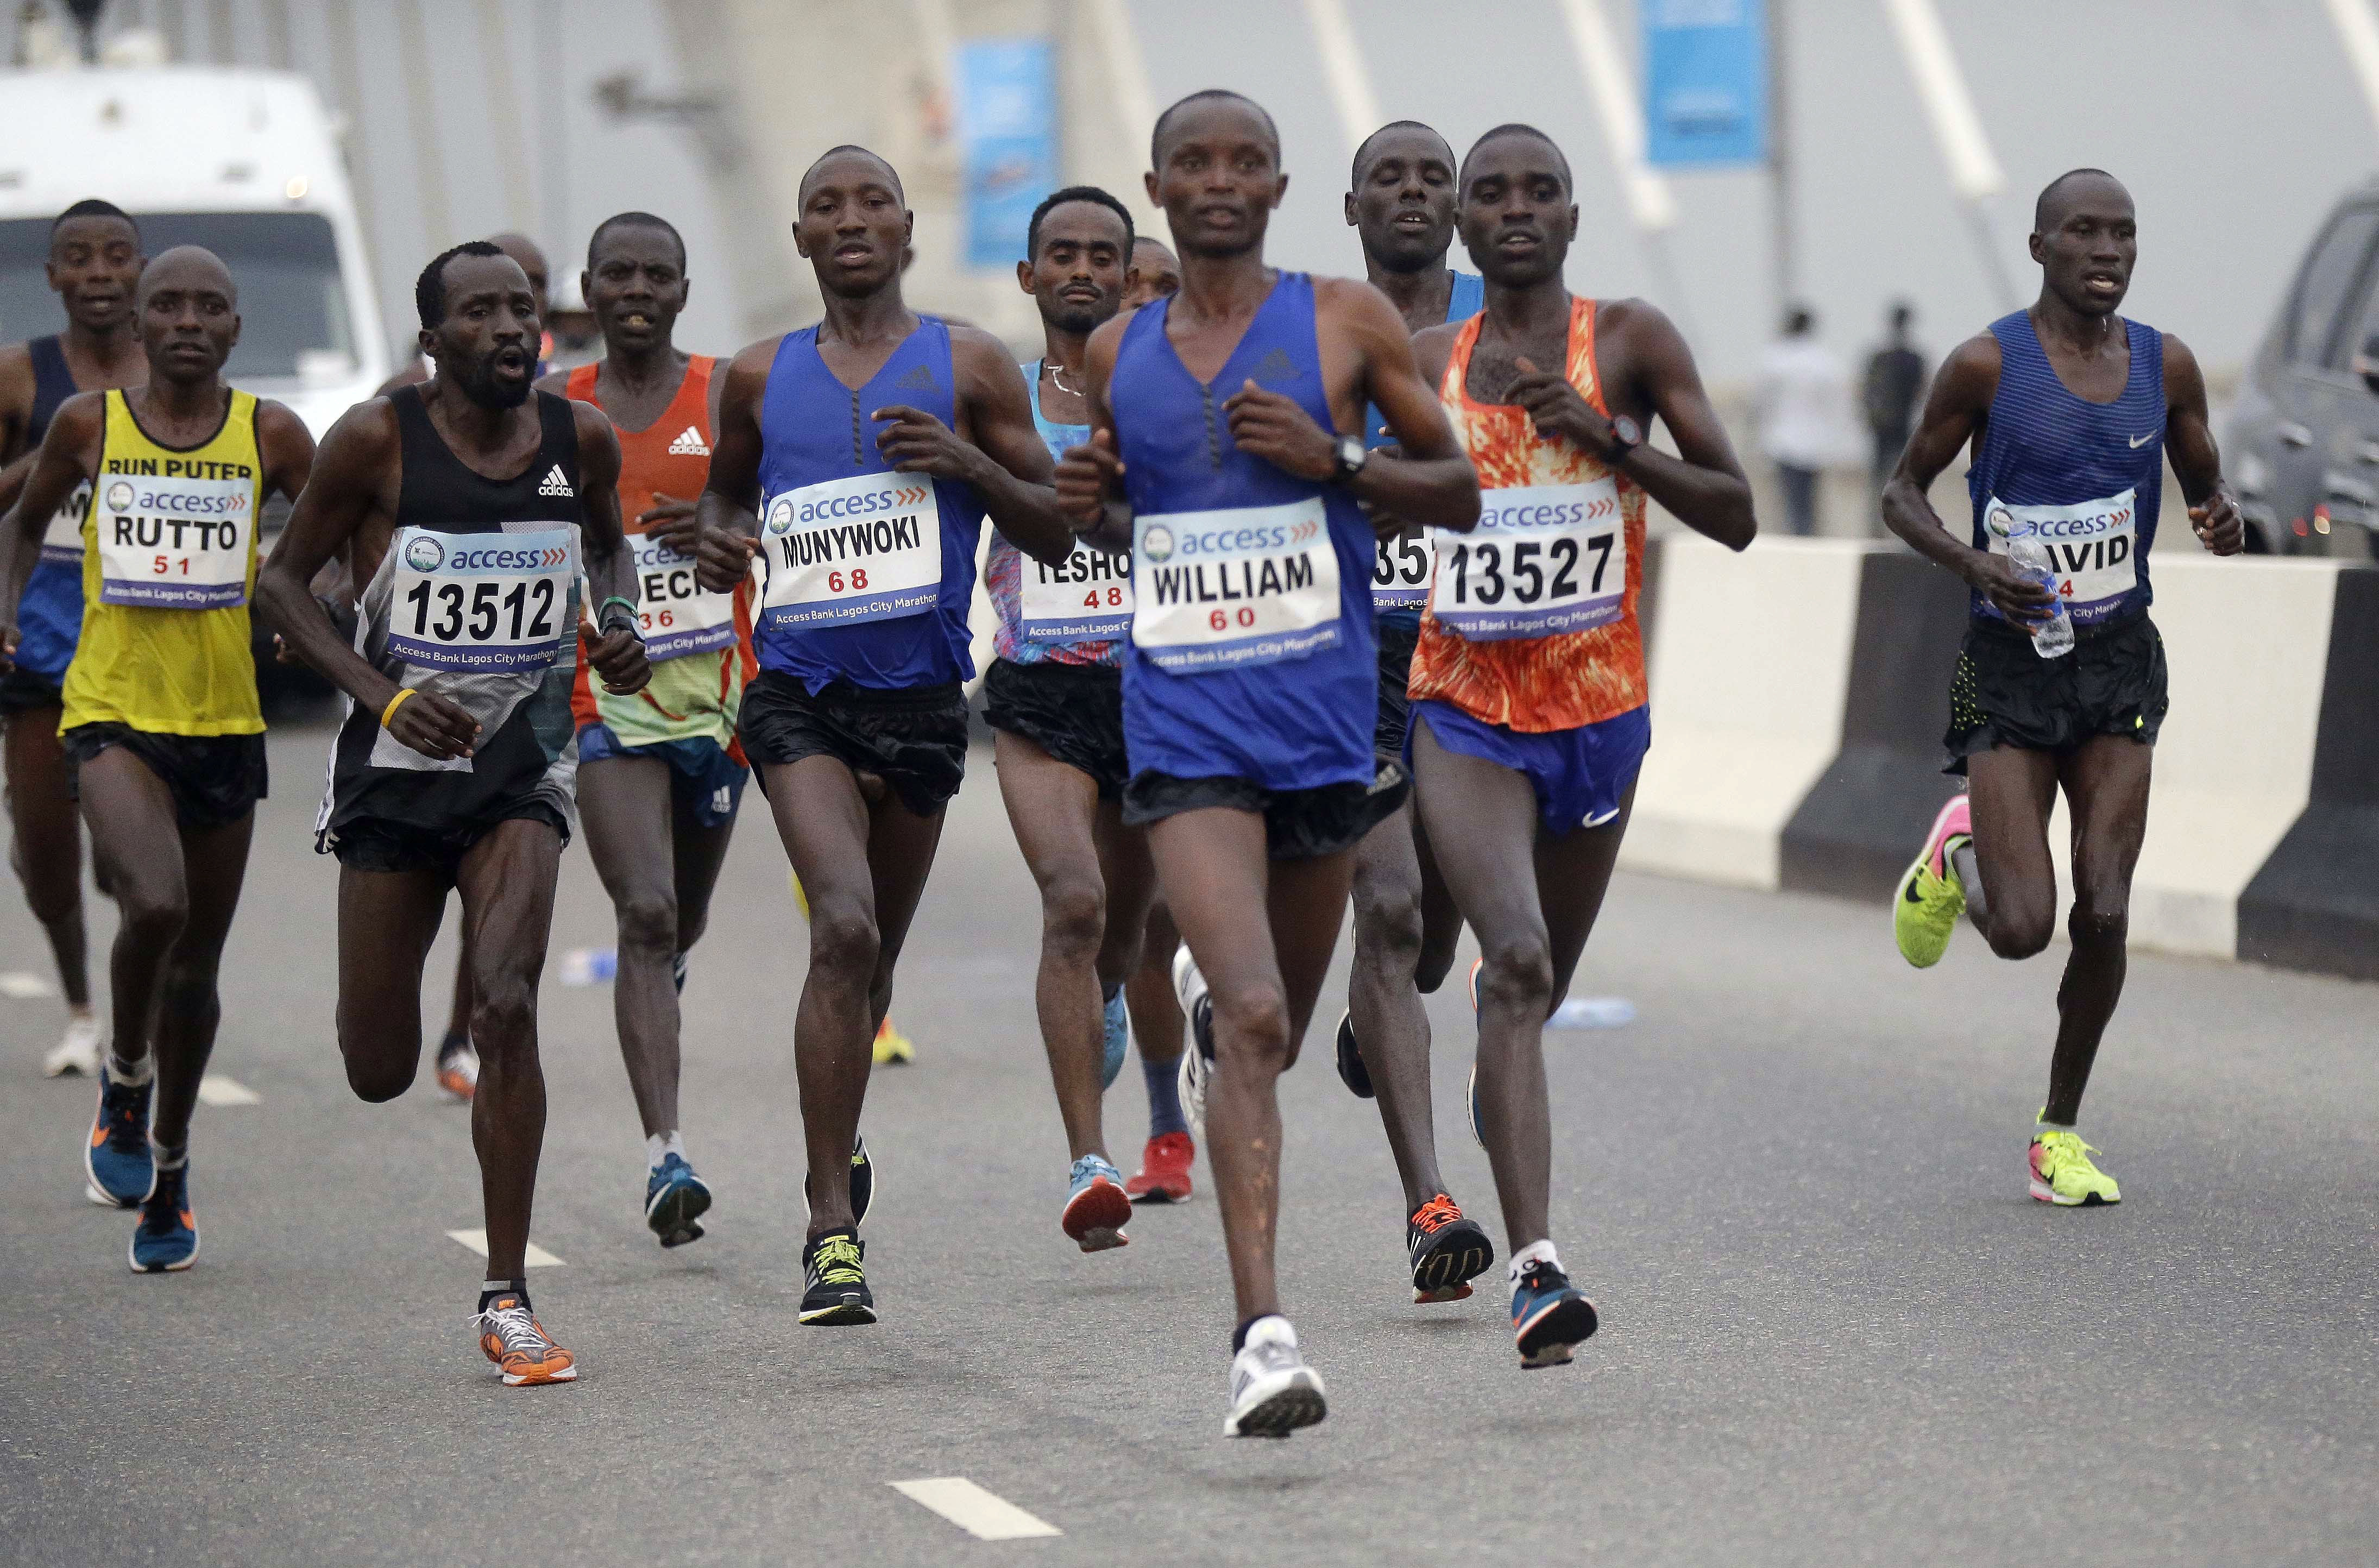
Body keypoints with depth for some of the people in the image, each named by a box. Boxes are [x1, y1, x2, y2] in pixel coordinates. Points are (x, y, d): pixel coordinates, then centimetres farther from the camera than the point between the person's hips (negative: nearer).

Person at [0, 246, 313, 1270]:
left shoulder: (269, 435, -1)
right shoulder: (88, 424, 0)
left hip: (225, 723, 2)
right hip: (112, 713, -2)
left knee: (197, 964, 12)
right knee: (155, 906, -27)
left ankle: (168, 1165, 32)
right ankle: (124, 1081, 2)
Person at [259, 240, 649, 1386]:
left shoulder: (580, 439, -3)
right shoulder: (377, 440, -12)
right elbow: (281, 580, -5)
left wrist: (620, 625, -4)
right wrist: (384, 696, -18)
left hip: (522, 765, 1)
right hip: (394, 766, -1)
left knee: (508, 1010, -19)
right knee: (378, 1074, 4)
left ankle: (505, 1300, -11)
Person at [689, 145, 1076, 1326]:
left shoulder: (969, 366, 4)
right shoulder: (762, 377, 8)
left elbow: (1055, 532, 5)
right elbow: (725, 486, 25)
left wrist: (967, 461, -12)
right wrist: (721, 539, 1)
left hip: (922, 696, 1)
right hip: (800, 690, -1)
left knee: (875, 956, 14)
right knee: (843, 927, -21)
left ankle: (834, 1150, 42)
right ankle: (832, 1225, -20)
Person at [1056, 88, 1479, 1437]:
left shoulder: (1347, 321, 0)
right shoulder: (1119, 353, 9)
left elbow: (1459, 492, 3)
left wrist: (1332, 460, -13)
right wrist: (1093, 503, 2)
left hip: (1326, 717, 1)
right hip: (1185, 725, 0)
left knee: (1280, 1020, 16)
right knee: (1253, 1019, -18)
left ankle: (1214, 1002, 56)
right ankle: (1264, 1333, -21)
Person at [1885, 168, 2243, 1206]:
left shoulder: (2166, 367, 2)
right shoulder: (1987, 365, -9)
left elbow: (2204, 486, 16)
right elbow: (1903, 493, 0)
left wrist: (2224, 521, -8)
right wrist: (1970, 562, -19)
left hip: (2119, 660, 3)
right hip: (2011, 663, -3)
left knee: (2104, 916, -4)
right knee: (2022, 929, -11)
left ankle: (2061, 1132, 14)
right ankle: (1957, 854, 26)